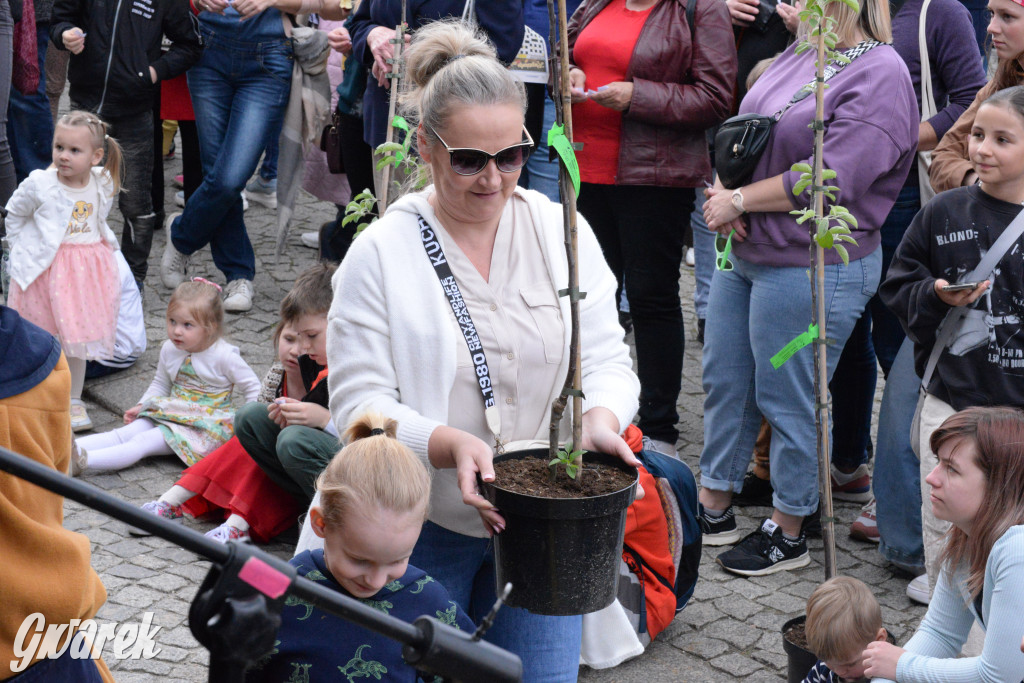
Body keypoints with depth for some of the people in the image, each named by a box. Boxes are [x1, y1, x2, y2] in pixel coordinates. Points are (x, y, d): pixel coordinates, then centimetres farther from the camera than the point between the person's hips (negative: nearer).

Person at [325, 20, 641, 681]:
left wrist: (601, 419, -22)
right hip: (424, 528, -2)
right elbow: (360, 403, -14)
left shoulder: (561, 231, 0)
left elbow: (606, 358, 1)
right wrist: (451, 445, -30)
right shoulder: (380, 254, -10)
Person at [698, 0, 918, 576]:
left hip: (811, 270, -8)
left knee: (788, 400, 3)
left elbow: (829, 181, -22)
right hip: (745, 252, 8)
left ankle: (788, 534, 20)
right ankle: (715, 508, 31)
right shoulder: (800, 53, 9)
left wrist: (740, 200, -13)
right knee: (725, 383, 16)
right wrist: (725, 196, -5)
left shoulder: (881, 76, -15)